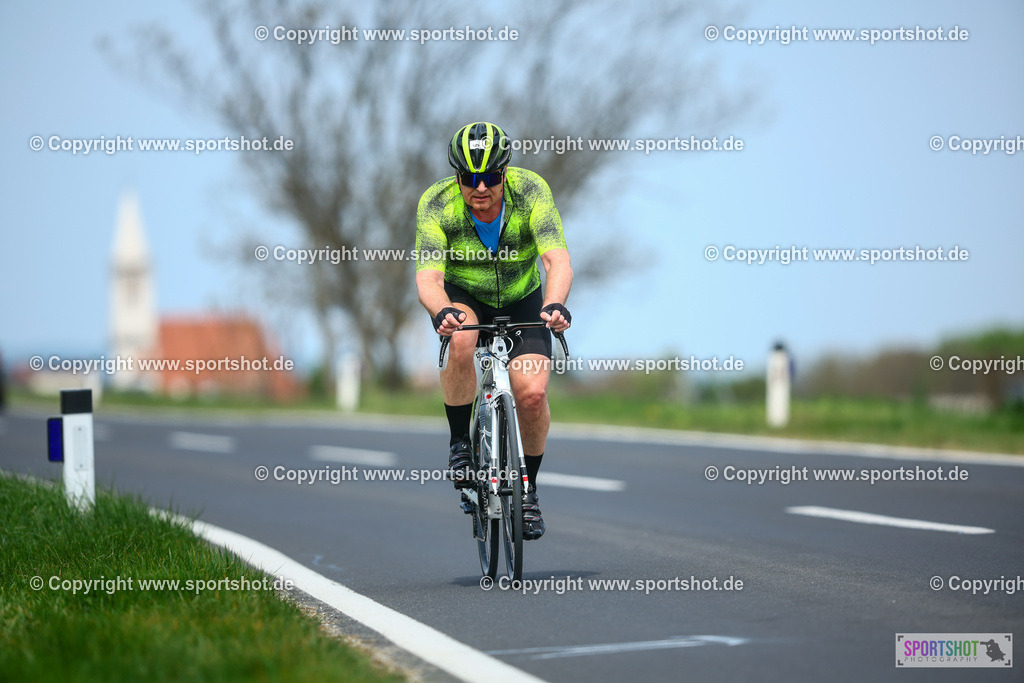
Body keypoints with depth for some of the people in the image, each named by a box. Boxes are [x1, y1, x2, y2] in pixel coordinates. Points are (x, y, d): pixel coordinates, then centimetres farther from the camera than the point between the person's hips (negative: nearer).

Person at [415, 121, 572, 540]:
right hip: (463, 298, -1)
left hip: (522, 301, 1)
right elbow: (428, 276, -35)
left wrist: (553, 304, -57)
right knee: (460, 339, -36)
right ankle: (460, 443, -14)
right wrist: (441, 312, -57)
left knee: (532, 393, -19)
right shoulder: (436, 204, -26)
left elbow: (558, 260, -37)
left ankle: (528, 489, 6)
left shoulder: (531, 191, -27)